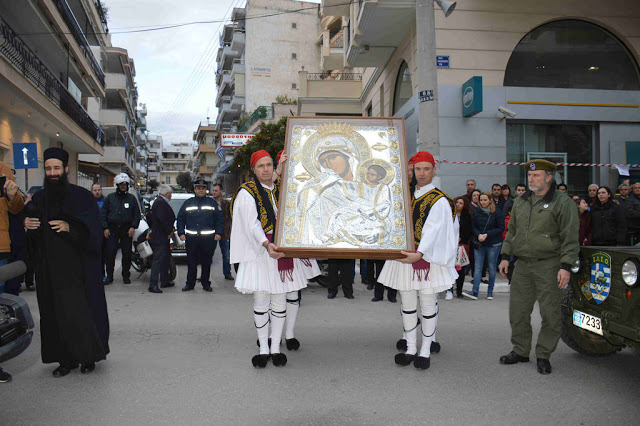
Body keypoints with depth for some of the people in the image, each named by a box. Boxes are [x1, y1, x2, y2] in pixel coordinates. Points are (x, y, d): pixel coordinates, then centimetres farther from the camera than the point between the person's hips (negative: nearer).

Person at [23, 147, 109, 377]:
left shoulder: (81, 196, -1)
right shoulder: (38, 199, 13)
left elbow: (93, 229, -7)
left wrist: (69, 227, -23)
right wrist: (27, 223, -5)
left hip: (77, 266, -4)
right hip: (48, 267, 4)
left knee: (81, 310, -4)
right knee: (55, 313, 4)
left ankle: (89, 356, 10)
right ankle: (66, 360, 13)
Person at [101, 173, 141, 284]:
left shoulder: (132, 198, 9)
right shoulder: (110, 197, 9)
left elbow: (137, 214, 9)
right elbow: (103, 213, 8)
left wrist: (133, 227, -4)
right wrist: (105, 228, -1)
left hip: (127, 230, 0)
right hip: (112, 229, 0)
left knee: (127, 254, 3)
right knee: (110, 253, -5)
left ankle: (126, 276, 14)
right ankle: (109, 276, 4)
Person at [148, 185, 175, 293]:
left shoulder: (162, 202, 17)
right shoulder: (160, 203, -16)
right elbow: (162, 219, -23)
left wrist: (170, 230, 9)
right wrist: (169, 231, -15)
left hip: (164, 236, 11)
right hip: (160, 236, -11)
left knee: (165, 259, 17)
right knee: (158, 260, -10)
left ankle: (165, 281, 27)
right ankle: (153, 285, -8)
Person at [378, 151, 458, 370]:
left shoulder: (439, 200, -6)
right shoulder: (406, 195, 12)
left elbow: (433, 229, -19)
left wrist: (419, 253, -33)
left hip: (427, 257, -5)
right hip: (404, 256, 5)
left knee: (428, 306, 2)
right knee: (407, 305, 8)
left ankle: (425, 351, 13)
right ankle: (410, 348, 18)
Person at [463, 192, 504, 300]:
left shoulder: (497, 212, -6)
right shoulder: (477, 212, 3)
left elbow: (501, 228, -7)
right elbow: (473, 226, 7)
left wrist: (487, 234, -15)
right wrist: (478, 235, -12)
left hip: (493, 244, -2)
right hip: (479, 244, 2)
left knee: (491, 268, 7)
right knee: (477, 268, -3)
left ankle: (490, 291, 18)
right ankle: (475, 292, -7)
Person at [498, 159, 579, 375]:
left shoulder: (563, 203, -4)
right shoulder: (520, 201, 14)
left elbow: (570, 238, -8)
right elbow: (512, 231, 20)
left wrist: (566, 266, -14)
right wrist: (505, 256, 13)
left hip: (549, 266, -5)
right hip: (522, 265, 5)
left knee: (550, 314, 1)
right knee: (518, 311, 8)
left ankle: (543, 356, 15)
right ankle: (520, 351, 23)